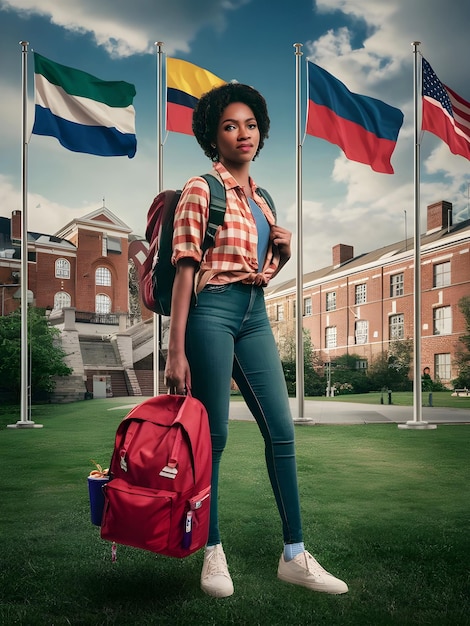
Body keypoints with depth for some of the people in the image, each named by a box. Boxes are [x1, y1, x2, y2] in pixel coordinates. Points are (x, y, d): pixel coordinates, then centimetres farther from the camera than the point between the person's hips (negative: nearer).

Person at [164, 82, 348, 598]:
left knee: (281, 431, 4)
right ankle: (213, 554, 18)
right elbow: (185, 271, -9)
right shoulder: (200, 190, -2)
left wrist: (283, 253, 2)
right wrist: (176, 352, -14)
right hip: (212, 311, -6)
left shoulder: (261, 199, 18)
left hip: (255, 314, 7)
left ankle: (294, 556, 16)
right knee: (213, 435, 0)